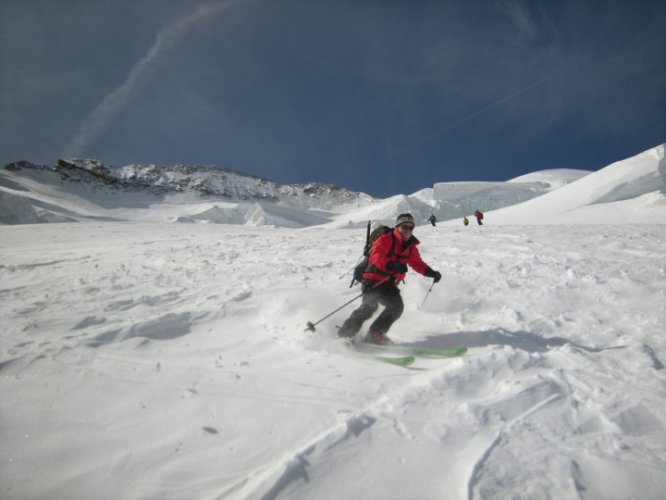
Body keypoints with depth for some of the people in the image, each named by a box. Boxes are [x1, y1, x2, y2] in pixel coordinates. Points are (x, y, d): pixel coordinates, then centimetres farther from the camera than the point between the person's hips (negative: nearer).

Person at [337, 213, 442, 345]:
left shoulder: (411, 247, 16)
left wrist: (431, 273, 12)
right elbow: (375, 256, -20)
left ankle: (375, 333, -4)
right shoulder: (385, 240, -5)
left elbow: (417, 263, 28)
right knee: (370, 306, -23)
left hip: (389, 283, 7)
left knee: (397, 307, -11)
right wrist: (391, 265, -38)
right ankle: (345, 333, -15)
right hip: (373, 279, -7)